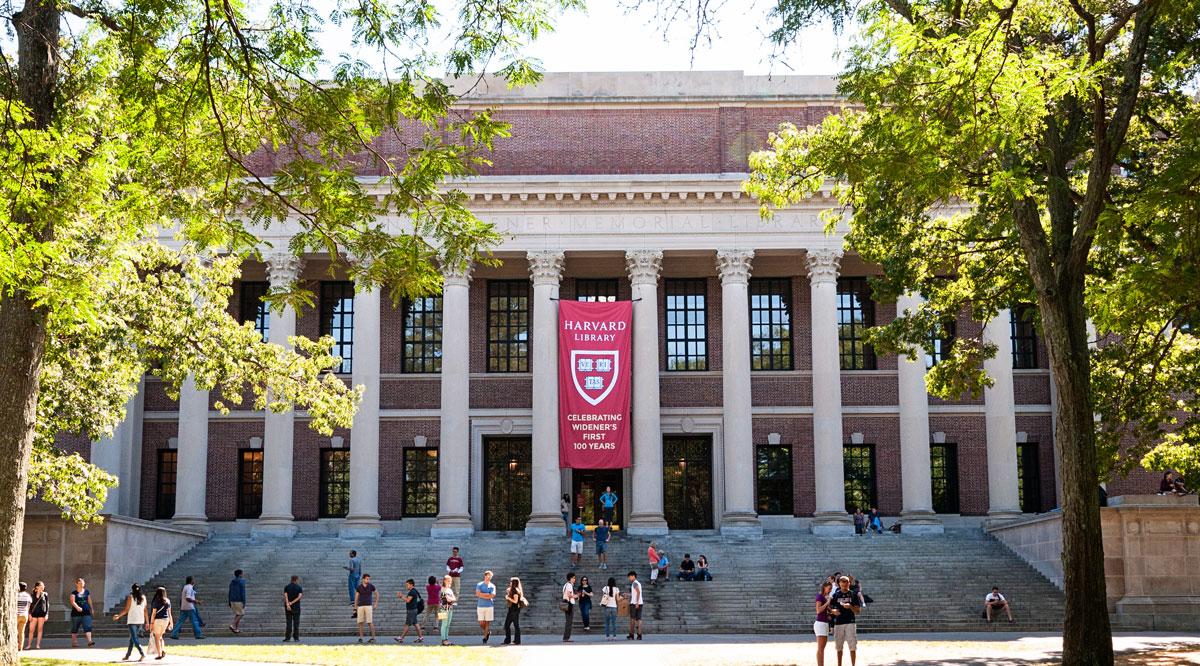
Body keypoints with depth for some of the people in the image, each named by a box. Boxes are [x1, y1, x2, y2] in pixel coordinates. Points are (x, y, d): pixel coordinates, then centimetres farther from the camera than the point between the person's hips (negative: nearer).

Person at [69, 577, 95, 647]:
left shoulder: (87, 592, 9)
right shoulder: (74, 593, -3)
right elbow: (72, 601, -18)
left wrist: (91, 609, 27)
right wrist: (77, 607, -34)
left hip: (86, 612, 2)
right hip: (76, 613, -2)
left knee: (88, 627, -10)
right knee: (75, 628, 7)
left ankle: (89, 641, -20)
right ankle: (73, 641, 19)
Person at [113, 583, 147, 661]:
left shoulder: (130, 597, -7)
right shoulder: (143, 597, 6)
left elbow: (126, 609, -8)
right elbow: (145, 610, 7)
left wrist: (118, 616, 3)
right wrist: (146, 622, 11)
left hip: (132, 621, -5)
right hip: (140, 621, 5)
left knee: (134, 639, -6)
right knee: (132, 638, 18)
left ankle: (142, 654, -21)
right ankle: (127, 655, 23)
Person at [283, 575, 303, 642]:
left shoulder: (286, 587, 4)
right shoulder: (299, 588, 1)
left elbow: (285, 596, -9)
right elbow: (299, 597, -11)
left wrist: (288, 605, -19)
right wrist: (292, 603, -12)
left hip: (288, 607, 1)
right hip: (296, 607, -1)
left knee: (288, 623, 2)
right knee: (296, 623, 3)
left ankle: (287, 638, -3)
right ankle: (296, 638, 1)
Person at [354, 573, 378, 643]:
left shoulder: (371, 586, 1)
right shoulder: (359, 587, 4)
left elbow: (377, 594, 13)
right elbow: (356, 598, 8)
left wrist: (376, 604, 7)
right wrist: (355, 608, 5)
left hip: (368, 606, -2)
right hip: (360, 606, 2)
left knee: (370, 622, -7)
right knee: (360, 622, -1)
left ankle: (373, 637, -1)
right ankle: (360, 638, 7)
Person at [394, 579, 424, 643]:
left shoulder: (412, 592, -16)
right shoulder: (412, 591, 17)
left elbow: (408, 600, -21)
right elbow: (407, 599, 19)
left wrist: (401, 596, -11)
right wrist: (401, 595, 7)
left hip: (411, 610, -10)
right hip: (413, 610, 10)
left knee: (407, 624, -6)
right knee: (415, 623, 9)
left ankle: (401, 638, -3)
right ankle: (420, 637, 8)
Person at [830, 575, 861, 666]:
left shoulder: (853, 595, 5)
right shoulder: (835, 595, 9)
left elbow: (858, 611, 3)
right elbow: (829, 608, 10)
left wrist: (850, 607, -16)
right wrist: (833, 611, -13)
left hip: (850, 623, -2)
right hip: (838, 623, 2)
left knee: (852, 646, -6)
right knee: (839, 647, 7)